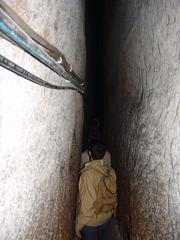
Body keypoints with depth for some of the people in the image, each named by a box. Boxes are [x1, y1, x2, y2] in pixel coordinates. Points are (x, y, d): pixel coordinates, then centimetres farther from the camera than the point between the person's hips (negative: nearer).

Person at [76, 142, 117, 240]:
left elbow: (87, 204, -26)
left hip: (91, 222, -5)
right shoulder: (110, 171, -11)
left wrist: (79, 225, -12)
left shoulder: (88, 173, -30)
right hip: (107, 217, 5)